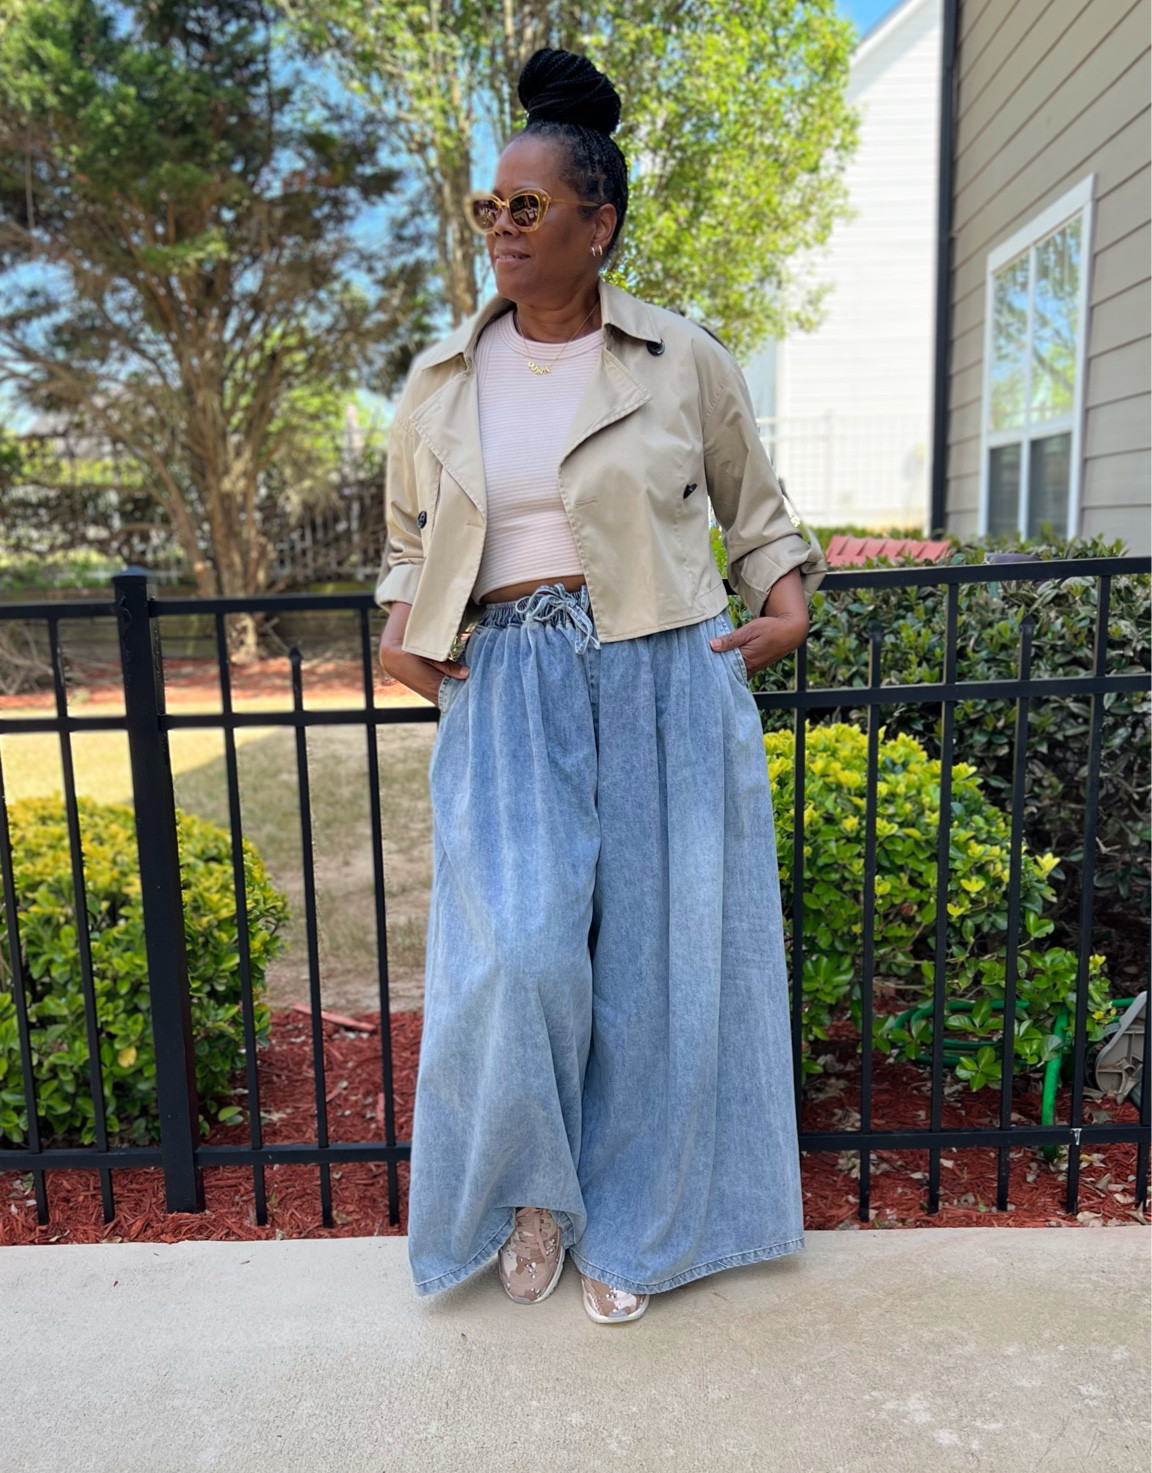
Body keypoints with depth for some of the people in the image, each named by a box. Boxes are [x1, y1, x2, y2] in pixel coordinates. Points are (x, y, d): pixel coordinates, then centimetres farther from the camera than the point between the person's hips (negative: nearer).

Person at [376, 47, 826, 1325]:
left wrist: (788, 606, 0)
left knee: (653, 958, 4)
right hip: (506, 691, 1)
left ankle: (627, 1228, 27)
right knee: (518, 952, -13)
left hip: (664, 684, 0)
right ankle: (533, 1190, 19)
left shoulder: (684, 363, 5)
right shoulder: (443, 380, 11)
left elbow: (755, 510, 16)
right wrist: (400, 632, 4)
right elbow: (409, 538, 22)